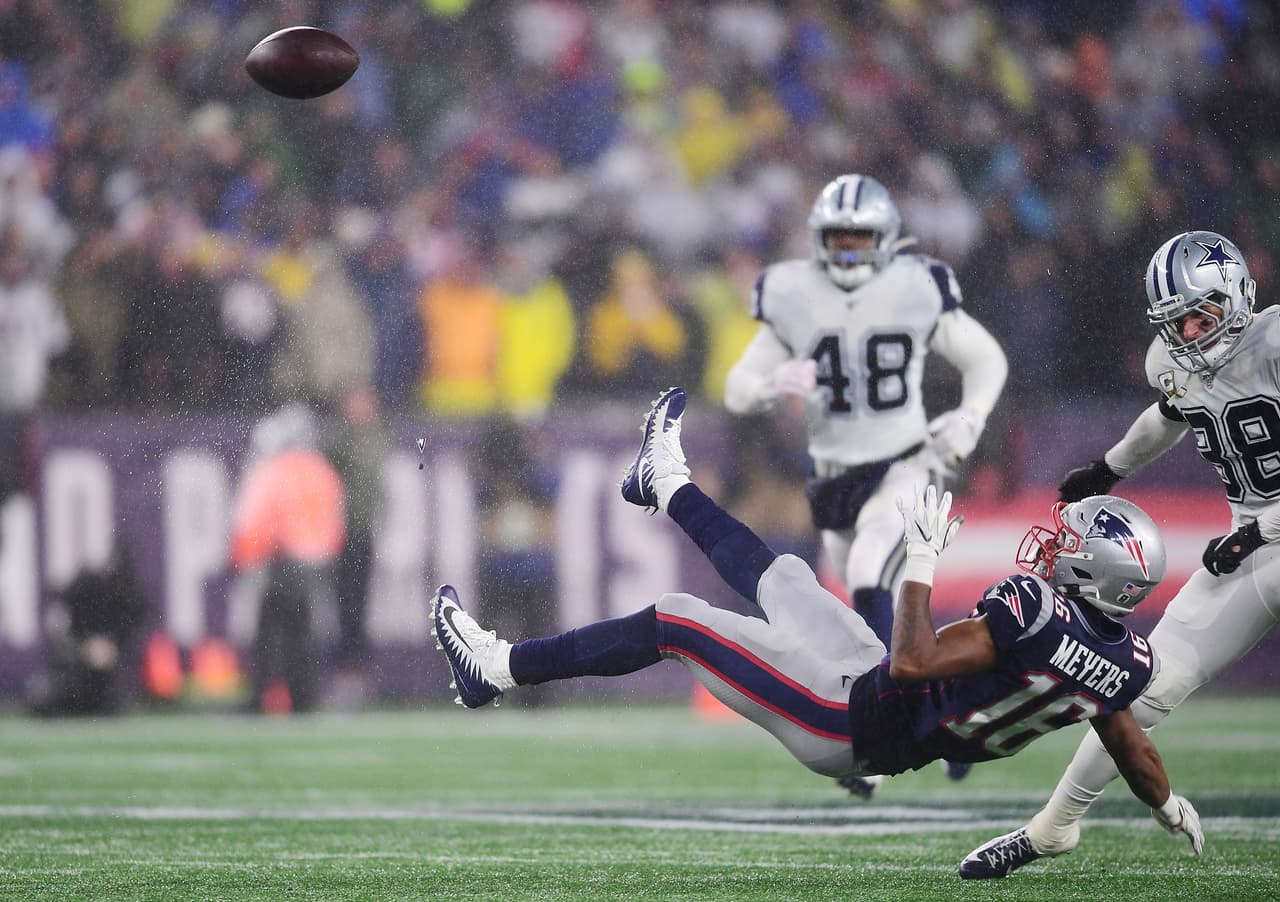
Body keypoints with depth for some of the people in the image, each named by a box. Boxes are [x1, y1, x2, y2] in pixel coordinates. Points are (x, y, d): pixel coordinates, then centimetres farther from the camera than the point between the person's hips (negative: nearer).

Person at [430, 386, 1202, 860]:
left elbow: (914, 663, -30)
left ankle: (501, 665, 13)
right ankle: (668, 485, 53)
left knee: (672, 621, 1)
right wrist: (1173, 806, 29)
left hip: (844, 722, -8)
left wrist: (922, 563, -22)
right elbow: (1136, 754, 9)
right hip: (885, 749, 8)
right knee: (776, 574, 26)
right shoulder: (1125, 659, -7)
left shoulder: (1037, 611, -31)